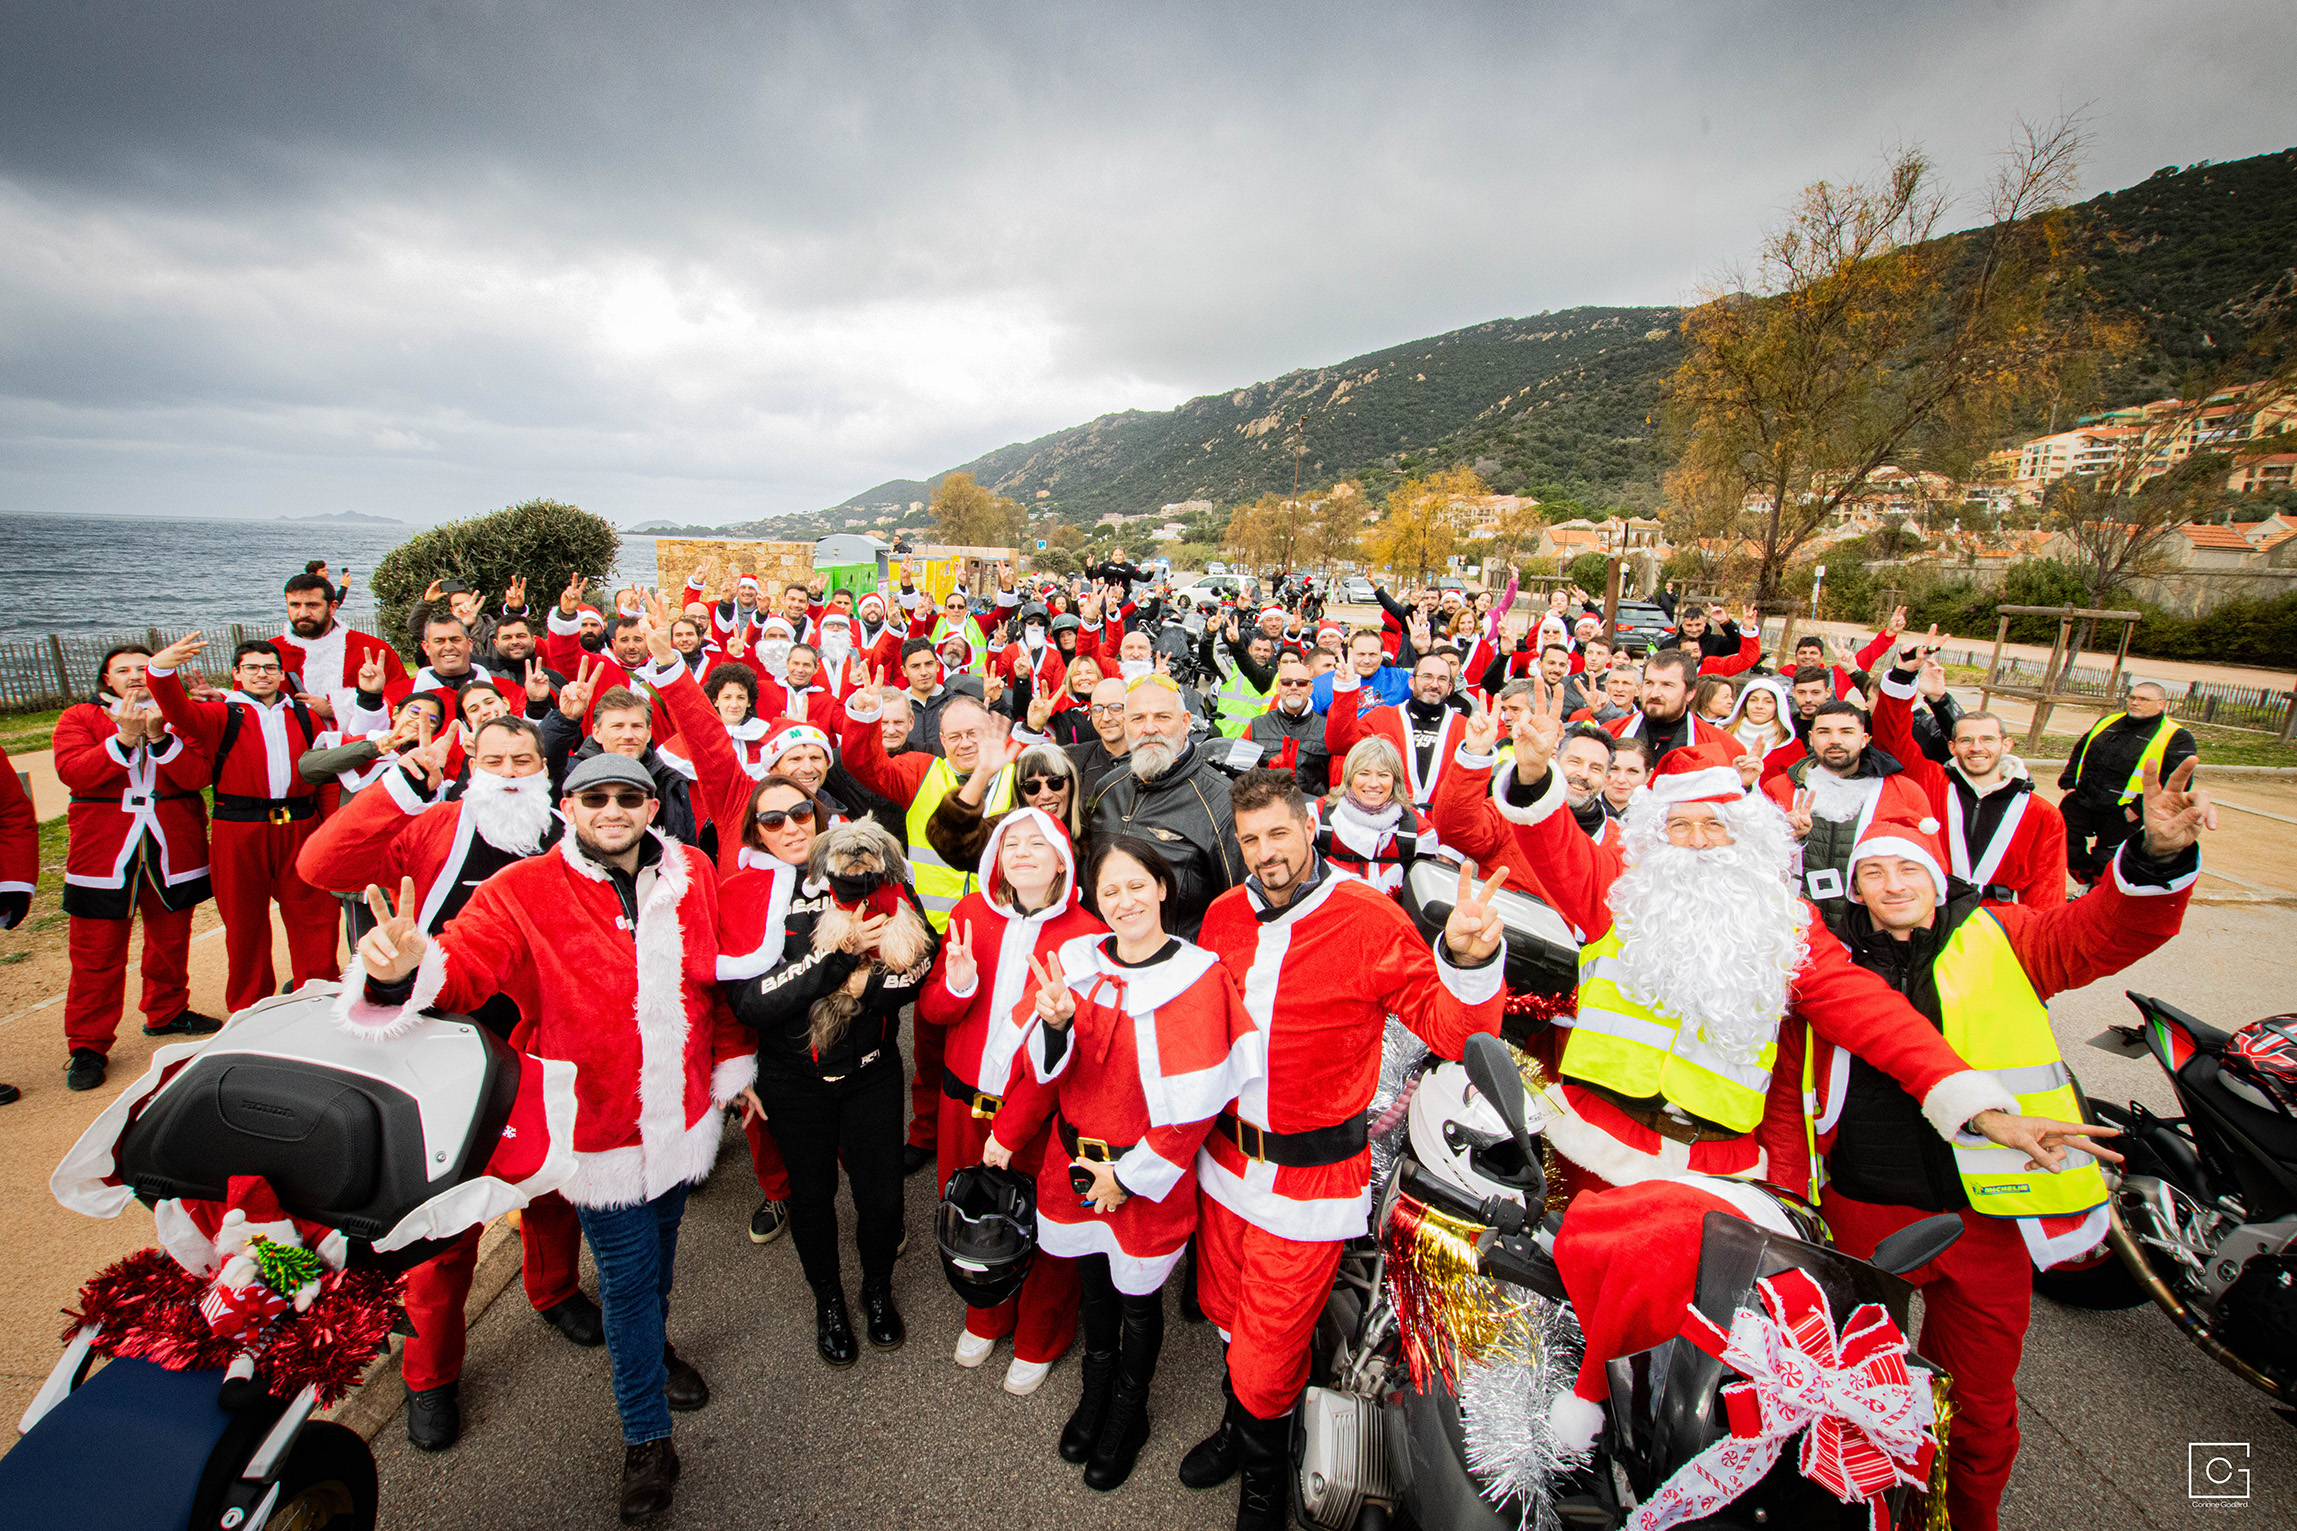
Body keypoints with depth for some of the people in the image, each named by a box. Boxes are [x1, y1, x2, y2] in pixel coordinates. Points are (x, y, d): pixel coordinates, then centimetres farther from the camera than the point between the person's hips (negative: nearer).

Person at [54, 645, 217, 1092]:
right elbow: (72, 771, -12)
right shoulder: (79, 718, 5)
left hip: (172, 851, 2)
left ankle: (166, 1013, 33)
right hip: (103, 854, -2)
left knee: (171, 942, 15)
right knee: (96, 954, 0)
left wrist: (159, 735, -19)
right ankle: (87, 1045, 10)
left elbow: (198, 775, -7)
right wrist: (125, 737, -21)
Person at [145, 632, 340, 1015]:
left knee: (314, 914, 3)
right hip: (239, 832, -1)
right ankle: (249, 1009, 22)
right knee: (245, 920, 9)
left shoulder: (304, 717, 13)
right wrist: (160, 669, -37)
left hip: (299, 827, 1)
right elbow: (180, 713, -18)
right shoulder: (222, 716, 5)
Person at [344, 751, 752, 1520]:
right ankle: (646, 1439, 35)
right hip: (602, 1130, -3)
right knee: (628, 1273, 11)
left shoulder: (694, 873, -6)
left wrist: (733, 1066, 9)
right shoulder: (523, 892, -14)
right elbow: (462, 964, -25)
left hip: (683, 1115, 3)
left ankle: (653, 1346, 57)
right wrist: (401, 971, -48)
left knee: (659, 1247, 26)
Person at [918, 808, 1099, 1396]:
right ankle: (985, 1318, 52)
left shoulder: (1085, 934, -15)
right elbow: (930, 1006, 0)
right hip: (967, 1098, 4)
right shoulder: (971, 913, -3)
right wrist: (957, 984, -21)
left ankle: (1038, 1342, 43)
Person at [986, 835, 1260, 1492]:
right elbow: (1046, 1066, -3)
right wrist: (1054, 1025, -24)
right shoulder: (1077, 962, -7)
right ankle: (1095, 1390, 52)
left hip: (1149, 1178, -3)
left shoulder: (1199, 976, -18)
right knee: (1093, 1284, 24)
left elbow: (1194, 1101, -17)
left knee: (1137, 1297, 18)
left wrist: (1131, 1173, -14)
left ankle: (1128, 1413, 47)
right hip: (1074, 1163, 3)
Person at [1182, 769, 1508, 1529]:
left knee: (1267, 1350, 10)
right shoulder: (1224, 916, -2)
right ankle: (1240, 1427, 54)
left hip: (1312, 1175, -4)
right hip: (1226, 1155, 5)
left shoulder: (1372, 920, -17)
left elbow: (1453, 1032, -19)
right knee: (1225, 1310, 24)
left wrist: (1468, 959, -37)